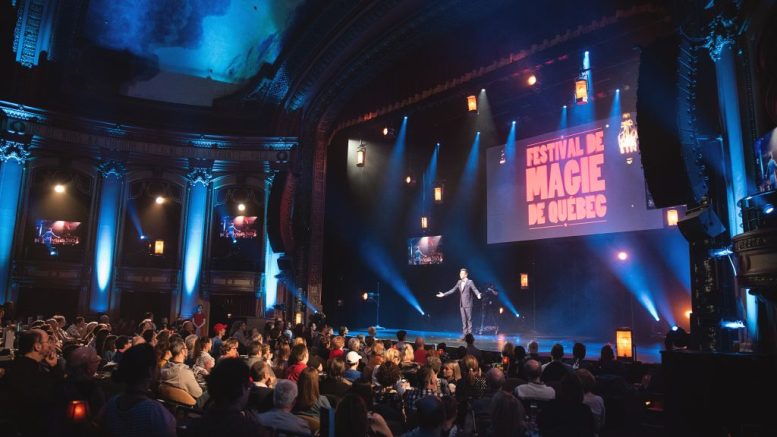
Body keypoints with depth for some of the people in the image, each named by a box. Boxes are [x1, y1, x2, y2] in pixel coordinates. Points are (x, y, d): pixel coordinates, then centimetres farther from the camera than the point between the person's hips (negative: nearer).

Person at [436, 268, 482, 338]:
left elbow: (475, 289, -18)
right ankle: (464, 333, 11)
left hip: (468, 304, -5)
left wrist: (478, 294, -39)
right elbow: (453, 290, 13)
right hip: (461, 304, 5)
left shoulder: (470, 282, -6)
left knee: (469, 319, -1)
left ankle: (469, 334, 5)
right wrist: (444, 294, 10)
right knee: (463, 319, 7)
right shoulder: (459, 282, 11)